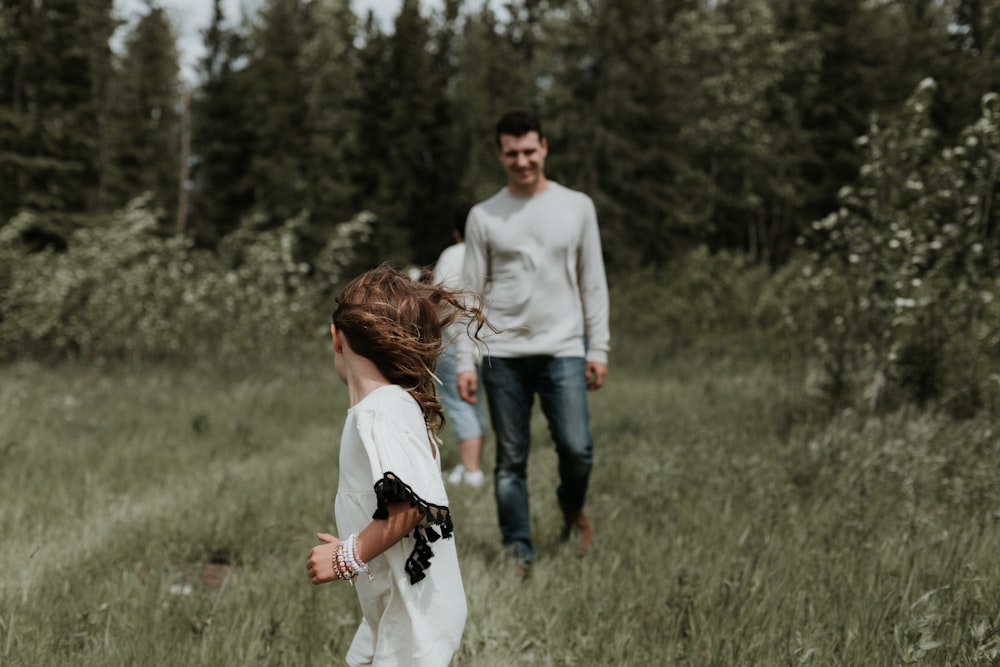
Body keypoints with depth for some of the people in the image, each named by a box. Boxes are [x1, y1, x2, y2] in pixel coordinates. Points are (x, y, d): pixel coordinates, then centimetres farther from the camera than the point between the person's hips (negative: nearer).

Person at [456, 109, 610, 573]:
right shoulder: (483, 217, 6)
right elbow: (471, 293, 5)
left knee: (576, 449, -9)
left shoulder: (577, 207, 8)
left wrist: (598, 349, 3)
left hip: (563, 349, 0)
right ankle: (518, 554, 12)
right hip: (502, 354, 0)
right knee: (511, 461, 3)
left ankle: (571, 508, 22)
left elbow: (593, 284, 9)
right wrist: (465, 362, -2)